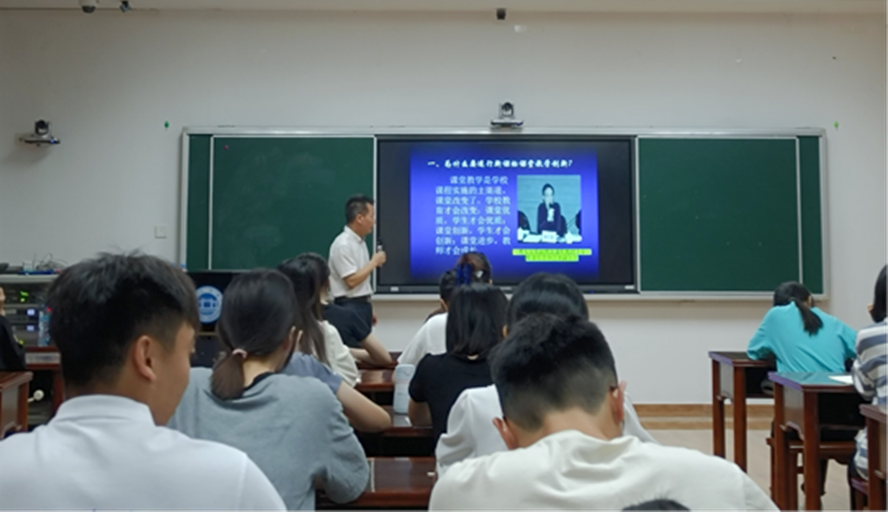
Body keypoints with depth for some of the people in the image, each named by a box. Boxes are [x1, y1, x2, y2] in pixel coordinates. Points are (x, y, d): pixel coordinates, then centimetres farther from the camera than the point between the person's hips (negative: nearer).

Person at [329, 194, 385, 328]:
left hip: (362, 304, 9)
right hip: (350, 307, -9)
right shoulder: (343, 244, -18)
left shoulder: (360, 242, 12)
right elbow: (351, 281, -22)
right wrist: (374, 262, -13)